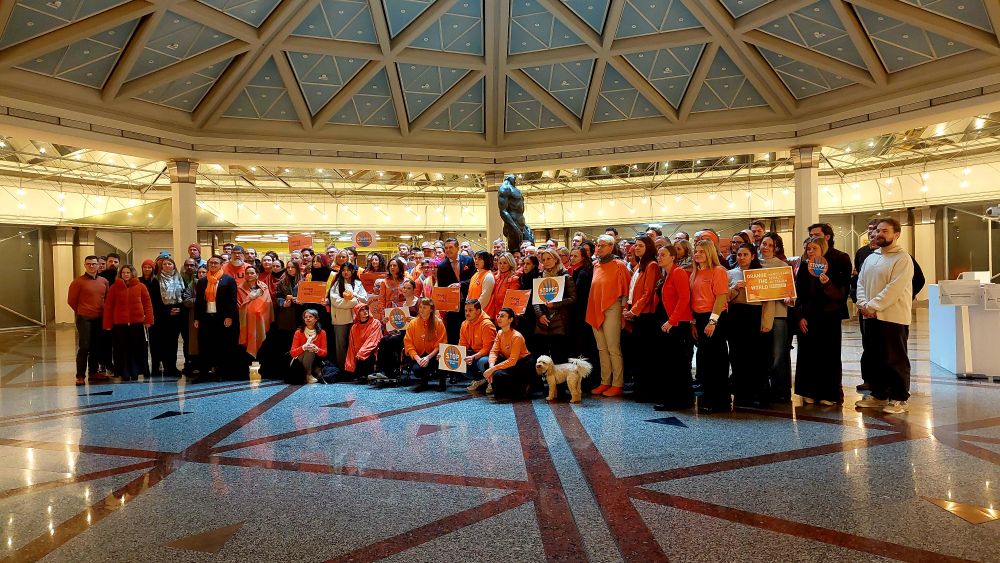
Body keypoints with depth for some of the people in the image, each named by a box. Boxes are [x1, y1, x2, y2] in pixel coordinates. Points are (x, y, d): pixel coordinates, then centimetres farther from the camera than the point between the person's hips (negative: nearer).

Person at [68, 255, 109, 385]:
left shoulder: (104, 281, 7)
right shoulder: (79, 282, -5)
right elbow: (71, 300, 1)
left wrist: (103, 312, 11)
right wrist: (81, 311, 9)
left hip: (99, 319, 4)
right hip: (84, 319, -4)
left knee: (96, 347, 11)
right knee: (84, 347, -6)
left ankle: (93, 372, 22)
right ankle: (80, 375, 0)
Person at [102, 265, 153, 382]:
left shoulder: (140, 286, 5)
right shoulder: (114, 287, 5)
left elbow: (147, 304, 4)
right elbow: (108, 306, 5)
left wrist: (148, 320, -3)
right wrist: (108, 324, 1)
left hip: (137, 322, 0)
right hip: (120, 323, 0)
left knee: (137, 349, 4)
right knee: (122, 349, 3)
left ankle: (135, 372, 14)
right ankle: (124, 374, 10)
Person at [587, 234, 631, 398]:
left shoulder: (618, 265, -4)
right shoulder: (596, 266, 14)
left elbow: (625, 289, -5)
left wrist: (623, 307, -10)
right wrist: (592, 310, 13)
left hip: (611, 310, -7)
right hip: (595, 311, 7)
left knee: (613, 349, -5)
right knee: (602, 349, 10)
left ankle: (617, 384, 2)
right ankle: (605, 382, 18)